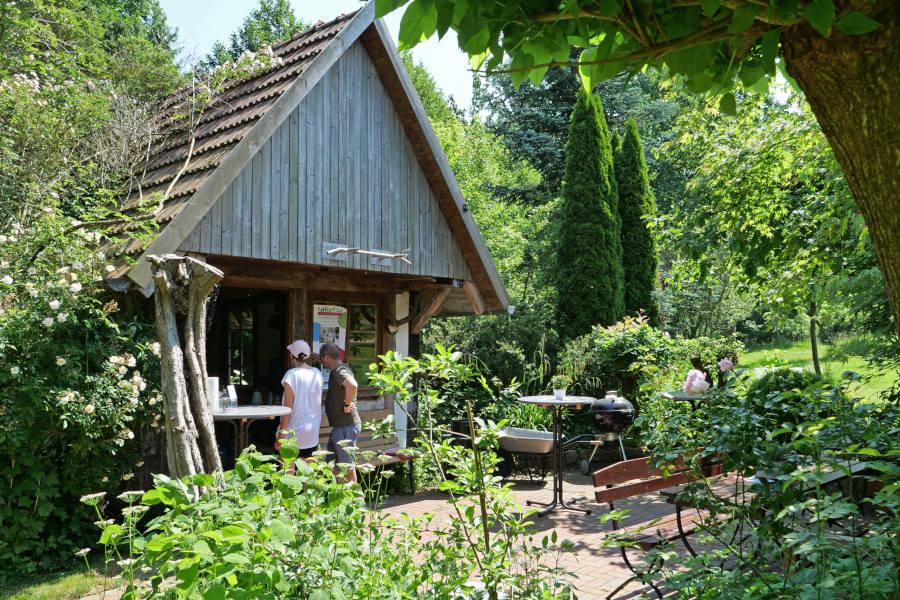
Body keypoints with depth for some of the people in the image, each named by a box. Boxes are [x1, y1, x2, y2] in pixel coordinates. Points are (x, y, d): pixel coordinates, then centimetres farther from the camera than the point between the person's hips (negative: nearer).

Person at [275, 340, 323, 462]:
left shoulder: (292, 374, -11)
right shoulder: (318, 374, 4)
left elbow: (288, 408, -13)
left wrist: (280, 436, -10)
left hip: (294, 432, -5)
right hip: (312, 432, 5)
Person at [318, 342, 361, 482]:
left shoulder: (340, 371, -19)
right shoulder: (336, 371, 13)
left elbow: (352, 385, -40)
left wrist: (347, 405, -27)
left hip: (346, 426, -11)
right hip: (340, 425, 11)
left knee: (347, 465, -2)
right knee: (331, 462, 18)